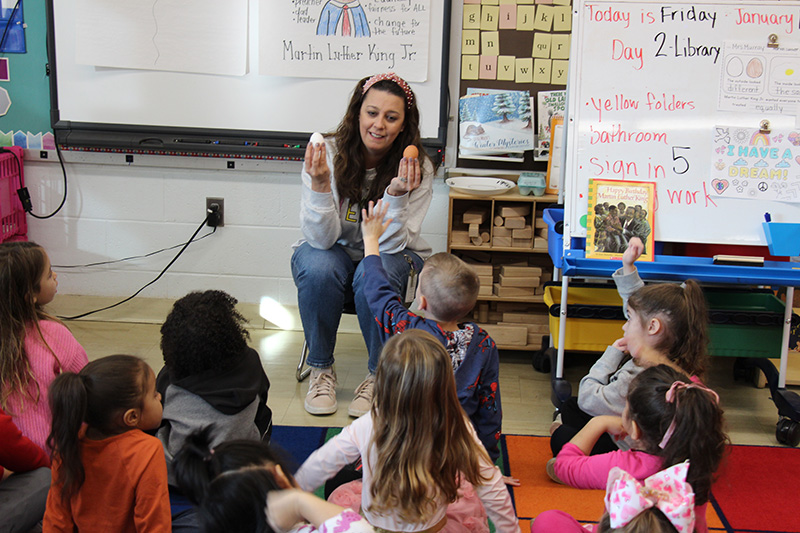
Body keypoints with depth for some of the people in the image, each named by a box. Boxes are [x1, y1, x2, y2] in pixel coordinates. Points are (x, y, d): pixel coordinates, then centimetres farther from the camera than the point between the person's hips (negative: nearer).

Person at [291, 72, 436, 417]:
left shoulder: (418, 168, -17)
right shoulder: (327, 154, -19)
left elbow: (390, 244, -23)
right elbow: (321, 238, -24)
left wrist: (396, 195, -39)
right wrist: (320, 185, -40)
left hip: (392, 256, 0)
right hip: (332, 251, 0)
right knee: (318, 270, -33)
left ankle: (379, 375, -11)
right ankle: (321, 369, -10)